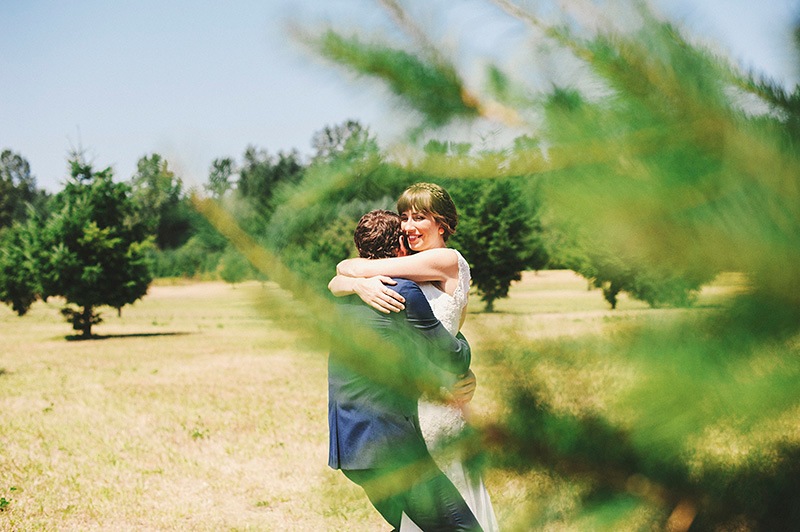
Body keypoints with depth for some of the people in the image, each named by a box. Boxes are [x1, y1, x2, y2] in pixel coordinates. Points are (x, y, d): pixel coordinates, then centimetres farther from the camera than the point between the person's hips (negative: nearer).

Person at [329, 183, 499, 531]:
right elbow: (335, 286, 0)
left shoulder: (449, 261, -10)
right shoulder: (406, 267, 14)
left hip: (434, 398, -8)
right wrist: (359, 284, -20)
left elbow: (354, 268, -14)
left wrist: (353, 270, 8)